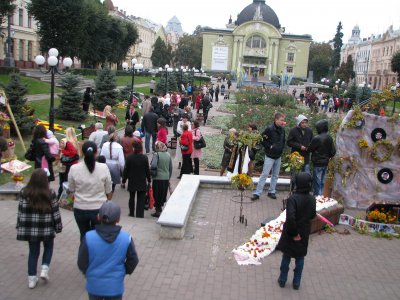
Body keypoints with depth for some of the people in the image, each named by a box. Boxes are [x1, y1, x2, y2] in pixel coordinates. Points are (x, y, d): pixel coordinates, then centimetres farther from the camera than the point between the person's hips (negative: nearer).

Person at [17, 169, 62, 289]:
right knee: (48, 247, 22)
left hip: (30, 229, 2)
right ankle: (45, 269, 8)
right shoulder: (50, 193, -11)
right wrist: (58, 226, 5)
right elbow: (55, 212, -6)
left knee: (33, 252, 14)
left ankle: (32, 279, 16)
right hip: (47, 228, -2)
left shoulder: (24, 193, -5)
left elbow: (21, 212, -1)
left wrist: (20, 227, 9)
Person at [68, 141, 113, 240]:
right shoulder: (104, 168, -12)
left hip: (80, 209, 1)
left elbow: (71, 189, 4)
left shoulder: (74, 168, -11)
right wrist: (108, 205, 18)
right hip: (99, 209, 0)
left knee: (84, 236, 17)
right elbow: (109, 191, -1)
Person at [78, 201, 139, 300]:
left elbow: (82, 262, -7)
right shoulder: (126, 238, -16)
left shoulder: (88, 237, -18)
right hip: (115, 286, 0)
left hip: (94, 285, 0)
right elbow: (133, 260, -4)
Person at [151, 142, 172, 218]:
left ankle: (158, 211, 12)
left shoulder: (157, 154, -13)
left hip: (158, 178, -5)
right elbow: (170, 168, 10)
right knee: (163, 194, 19)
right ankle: (160, 207, 35)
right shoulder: (168, 155, 3)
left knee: (157, 195, 6)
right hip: (166, 178, 5)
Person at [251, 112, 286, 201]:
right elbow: (262, 140, -11)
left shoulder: (282, 130, 5)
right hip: (270, 156, -6)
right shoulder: (269, 129, -14)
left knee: (275, 175, 12)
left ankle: (271, 191, 24)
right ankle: (257, 193, -2)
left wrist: (281, 148, 3)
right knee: (264, 174, -6)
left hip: (278, 156, 6)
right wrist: (269, 146, -15)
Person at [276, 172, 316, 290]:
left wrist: (294, 233, -18)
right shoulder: (312, 199, -10)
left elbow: (290, 217, -29)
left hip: (291, 233, -3)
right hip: (304, 233, 3)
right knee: (300, 258, 18)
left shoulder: (293, 198, -25)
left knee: (286, 256, 15)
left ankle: (282, 280, 28)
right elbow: (312, 216, 3)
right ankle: (296, 282, 27)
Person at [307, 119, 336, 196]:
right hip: (325, 163, 7)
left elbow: (309, 149, -9)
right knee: (322, 182, 16)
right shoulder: (329, 138, 0)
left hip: (318, 163, -7)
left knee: (317, 182, 0)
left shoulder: (316, 138, -21)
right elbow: (333, 151, 4)